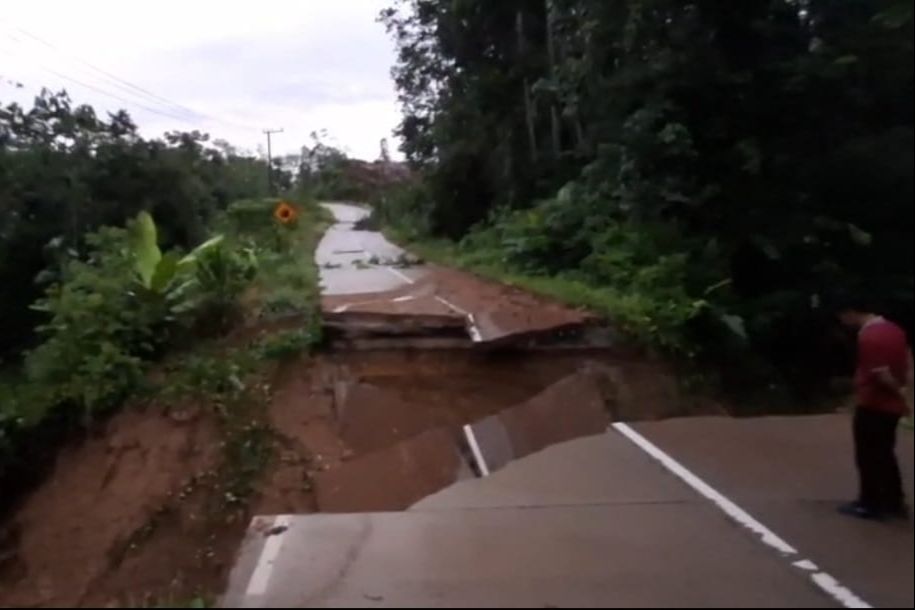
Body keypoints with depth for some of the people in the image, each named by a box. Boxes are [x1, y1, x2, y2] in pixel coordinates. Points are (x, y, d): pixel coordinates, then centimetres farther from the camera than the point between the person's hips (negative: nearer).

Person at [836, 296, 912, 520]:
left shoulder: (868, 336, -22)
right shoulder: (894, 330, 7)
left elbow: (881, 374, -23)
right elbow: (907, 362, 13)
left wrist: (899, 391, -7)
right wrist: (901, 385, 11)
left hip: (871, 405, -9)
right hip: (891, 405, 9)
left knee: (868, 457, 4)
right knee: (885, 454, 19)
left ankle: (870, 504, 13)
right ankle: (894, 502, 26)